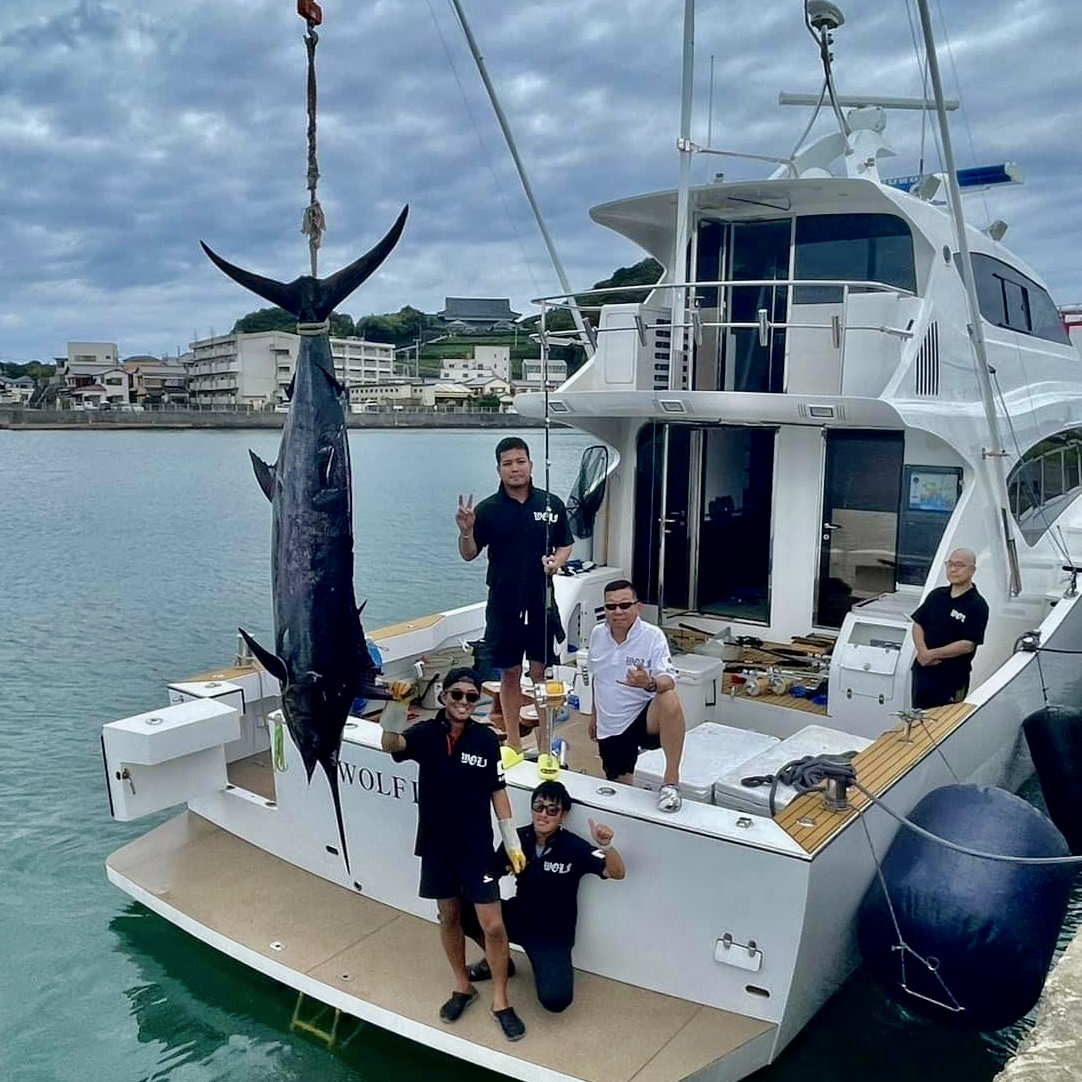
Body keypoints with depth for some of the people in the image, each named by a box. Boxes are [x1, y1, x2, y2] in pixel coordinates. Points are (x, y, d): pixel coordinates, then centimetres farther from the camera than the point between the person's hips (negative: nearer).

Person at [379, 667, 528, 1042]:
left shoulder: (486, 739, -8)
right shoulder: (426, 733, -9)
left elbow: (497, 792, 0)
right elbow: (390, 744, -30)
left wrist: (513, 842, 0)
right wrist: (394, 704, -47)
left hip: (477, 847, -1)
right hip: (437, 845, 1)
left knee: (492, 925, -1)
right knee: (449, 917, 17)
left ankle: (500, 1000, 18)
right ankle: (462, 986, 38)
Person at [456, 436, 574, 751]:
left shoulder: (551, 504, 0)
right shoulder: (488, 509, -3)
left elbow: (565, 545, 10)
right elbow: (469, 554, 0)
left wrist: (556, 562, -11)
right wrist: (466, 531, -20)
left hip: (541, 602, 0)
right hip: (503, 604, 0)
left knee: (541, 672, 6)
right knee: (510, 673, 10)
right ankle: (513, 741, 24)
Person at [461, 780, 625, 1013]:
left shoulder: (574, 847, -17)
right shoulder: (518, 838, -7)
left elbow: (617, 873, -22)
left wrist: (606, 846, -42)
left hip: (553, 933, -3)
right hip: (517, 917, 4)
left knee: (555, 1000, -26)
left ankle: (548, 965, 11)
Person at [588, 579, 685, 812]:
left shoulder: (652, 635, -13)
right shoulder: (597, 634, 3)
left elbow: (669, 680, -25)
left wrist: (649, 683, -47)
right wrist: (595, 714, 26)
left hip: (644, 720, -5)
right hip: (610, 727, 5)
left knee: (670, 699, -37)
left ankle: (671, 780, -29)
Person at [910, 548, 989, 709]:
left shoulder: (977, 605, -11)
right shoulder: (937, 595, 7)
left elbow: (968, 644, -17)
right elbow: (917, 624, 7)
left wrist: (932, 654, -15)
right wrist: (922, 651, -10)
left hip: (952, 679, -5)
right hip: (922, 671, 6)